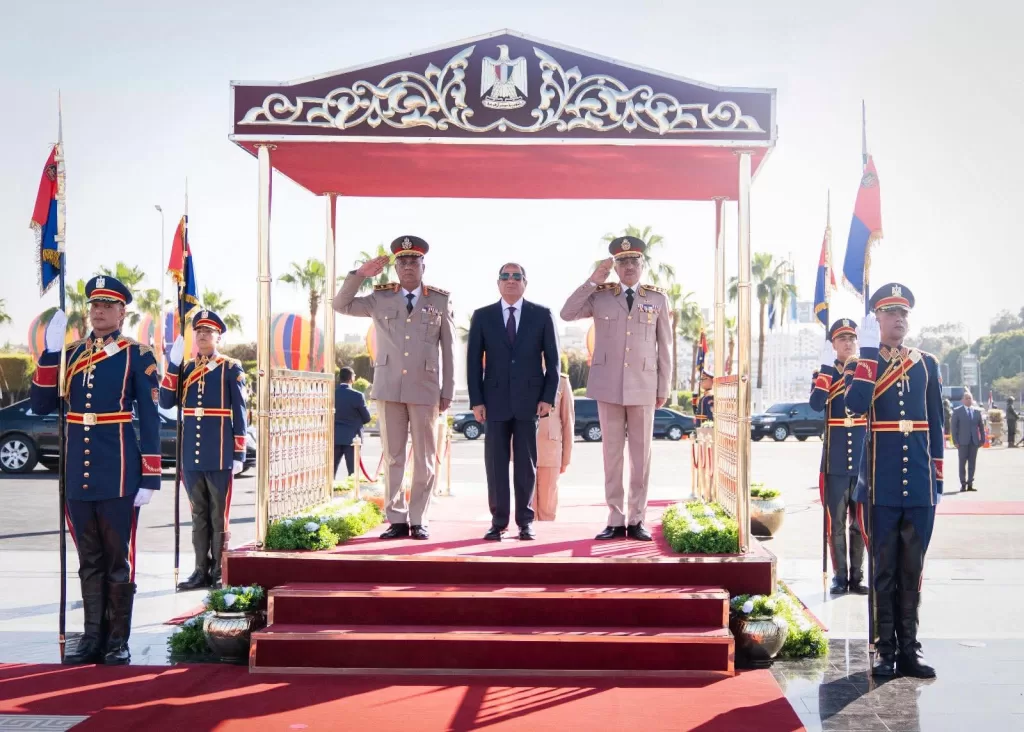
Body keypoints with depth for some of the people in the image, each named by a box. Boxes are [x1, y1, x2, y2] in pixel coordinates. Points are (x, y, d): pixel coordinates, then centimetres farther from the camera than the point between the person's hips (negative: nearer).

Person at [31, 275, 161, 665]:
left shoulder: (137, 356, -2)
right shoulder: (70, 353, 11)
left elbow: (150, 420, -5)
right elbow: (41, 406, 5)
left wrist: (150, 478, -10)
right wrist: (50, 352, -5)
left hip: (118, 476, -4)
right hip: (78, 476, 4)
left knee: (118, 560, 4)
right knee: (89, 561, 11)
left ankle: (118, 640, 12)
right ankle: (93, 636, 19)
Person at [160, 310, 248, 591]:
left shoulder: (231, 369, -2)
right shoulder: (185, 369, 11)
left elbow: (239, 414, -3)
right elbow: (166, 402, 0)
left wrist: (239, 455, -7)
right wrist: (173, 364, -8)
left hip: (219, 457, -4)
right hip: (191, 457, 4)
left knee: (219, 516, 3)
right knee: (199, 515, 10)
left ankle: (219, 572, 10)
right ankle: (201, 570, 16)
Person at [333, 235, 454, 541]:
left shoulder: (441, 301, 5)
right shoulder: (380, 298, 8)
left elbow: (449, 350, 5)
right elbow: (341, 305, 6)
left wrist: (448, 391, 1)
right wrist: (360, 274, -5)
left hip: (425, 389, -1)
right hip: (389, 388, 1)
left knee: (425, 460, 3)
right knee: (393, 458, 5)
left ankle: (418, 521, 11)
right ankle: (396, 520, 12)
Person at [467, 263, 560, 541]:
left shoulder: (542, 315, 6)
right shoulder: (482, 316, 8)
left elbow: (552, 359, 5)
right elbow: (473, 361, 5)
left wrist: (549, 397, -5)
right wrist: (476, 401, -3)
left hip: (529, 400, -1)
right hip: (495, 401, 1)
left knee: (526, 463, 4)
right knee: (496, 463, 2)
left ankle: (525, 522, 11)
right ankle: (498, 522, 9)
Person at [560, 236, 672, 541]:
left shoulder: (658, 298, 5)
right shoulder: (600, 295, 5)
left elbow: (665, 346, 7)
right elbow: (566, 314, -7)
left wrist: (664, 388, 4)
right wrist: (593, 280, -11)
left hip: (643, 388, 0)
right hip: (608, 387, 0)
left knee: (641, 456, 4)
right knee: (612, 454, 4)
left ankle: (636, 520, 12)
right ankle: (616, 520, 10)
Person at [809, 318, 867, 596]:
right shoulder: (824, 373, 4)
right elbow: (816, 404, -15)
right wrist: (827, 367, -19)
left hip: (864, 461, 1)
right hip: (835, 462, -1)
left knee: (861, 523, 6)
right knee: (836, 523, 3)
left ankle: (857, 576, 15)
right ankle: (840, 576, 12)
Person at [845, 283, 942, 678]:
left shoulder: (927, 363, 11)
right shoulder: (863, 361, 2)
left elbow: (936, 424, 13)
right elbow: (856, 404, -19)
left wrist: (938, 479, 10)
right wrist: (870, 351, -17)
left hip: (919, 486, 3)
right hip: (880, 486, -3)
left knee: (912, 570, 8)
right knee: (883, 569, 3)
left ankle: (908, 649, 16)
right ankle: (884, 650, 10)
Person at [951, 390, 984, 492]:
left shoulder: (977, 411, 10)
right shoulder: (957, 411, 2)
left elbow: (981, 426, 12)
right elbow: (954, 427, -1)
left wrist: (982, 439, 4)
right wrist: (955, 441, -8)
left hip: (974, 441, 3)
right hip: (963, 441, -3)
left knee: (972, 463, 4)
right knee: (962, 463, -1)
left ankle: (970, 484, 10)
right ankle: (963, 484, 4)